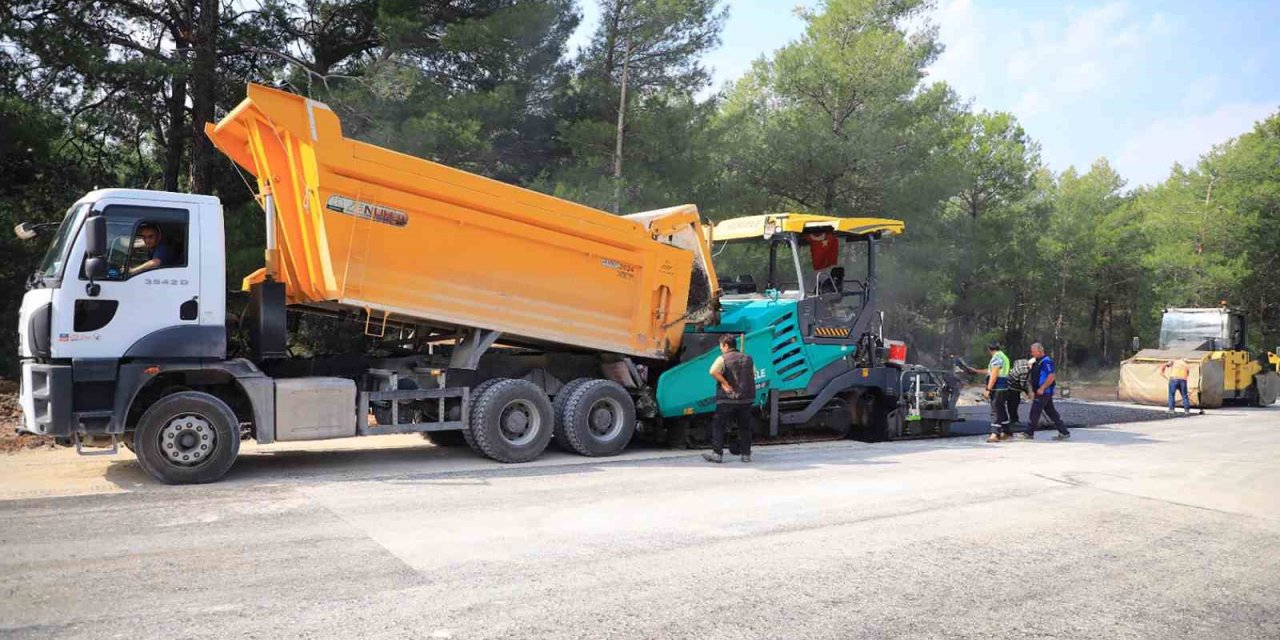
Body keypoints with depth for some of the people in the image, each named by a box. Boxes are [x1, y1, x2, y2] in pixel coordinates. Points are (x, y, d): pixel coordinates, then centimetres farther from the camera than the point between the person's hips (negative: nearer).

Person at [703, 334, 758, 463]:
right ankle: (746, 454, 16)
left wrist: (725, 384, -18)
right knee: (745, 427, 14)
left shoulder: (723, 359, -8)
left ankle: (717, 454, -2)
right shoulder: (748, 358, 10)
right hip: (746, 399, 5)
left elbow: (713, 371, -25)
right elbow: (753, 375, 14)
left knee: (718, 426, 3)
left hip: (728, 399, -5)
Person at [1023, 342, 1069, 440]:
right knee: (1052, 412, 11)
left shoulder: (1046, 361, -15)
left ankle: (1029, 433, 2)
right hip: (1041, 392, 10)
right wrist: (1030, 390, 18)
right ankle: (1064, 432, 13)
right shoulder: (1037, 361, 15)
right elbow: (1034, 376, 23)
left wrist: (1042, 388, -23)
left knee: (1035, 412, -4)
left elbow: (1052, 376, -23)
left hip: (1043, 392, -10)